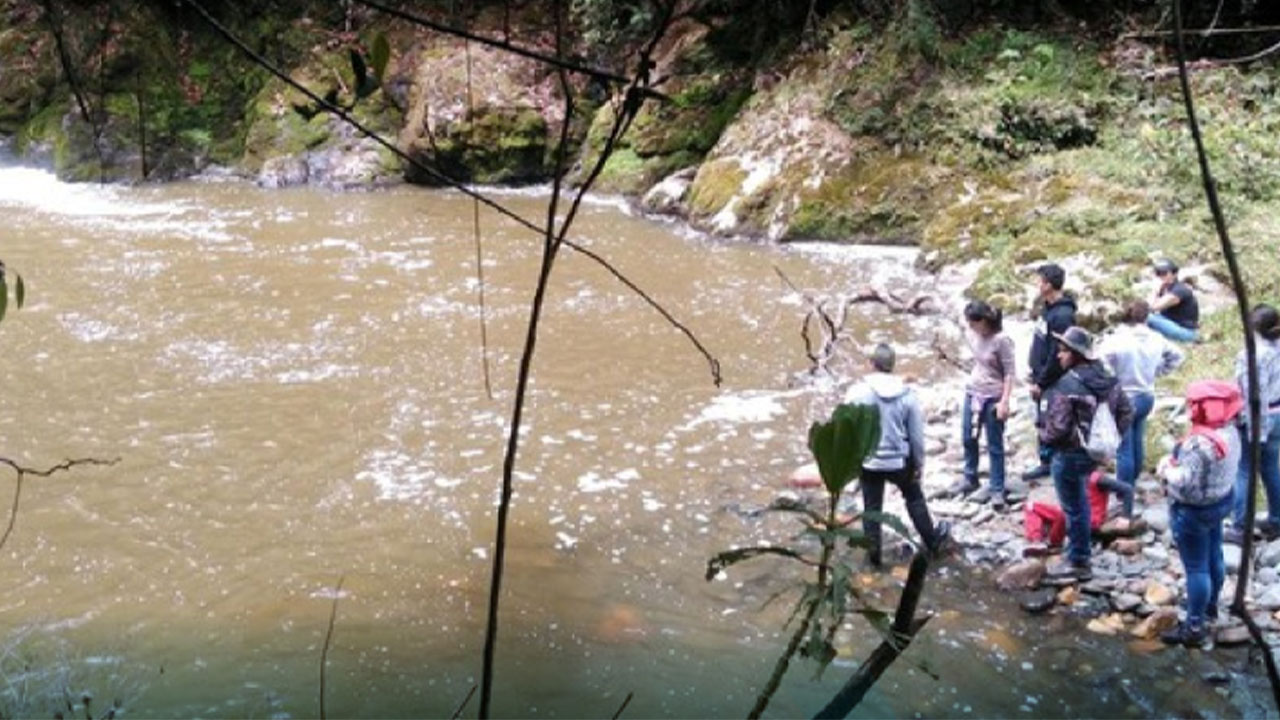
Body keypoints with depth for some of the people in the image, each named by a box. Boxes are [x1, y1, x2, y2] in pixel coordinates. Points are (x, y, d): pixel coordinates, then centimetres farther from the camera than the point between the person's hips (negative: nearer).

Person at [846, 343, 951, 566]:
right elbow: (917, 435, -2)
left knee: (872, 507, 13)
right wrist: (919, 463, 11)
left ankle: (873, 553, 22)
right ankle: (932, 541, 38)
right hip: (899, 460, 1)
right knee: (915, 499, 23)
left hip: (868, 461, -1)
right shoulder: (907, 395, -9)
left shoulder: (858, 392, -15)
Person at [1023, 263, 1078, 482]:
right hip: (1042, 376, 9)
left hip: (1054, 381, -9)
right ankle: (1046, 462, 28)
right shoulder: (1047, 307, 7)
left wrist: (1041, 382, -17)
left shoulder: (1063, 315, -23)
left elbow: (1057, 354, -23)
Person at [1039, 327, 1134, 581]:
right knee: (1078, 503, 24)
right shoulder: (1107, 378, 2)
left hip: (1070, 454, -9)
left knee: (1074, 507, 6)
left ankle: (1078, 562, 19)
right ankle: (1077, 551, 37)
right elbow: (1126, 412, 9)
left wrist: (1044, 436, -5)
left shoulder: (1067, 385, -24)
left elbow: (1058, 427, -25)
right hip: (1094, 451, 9)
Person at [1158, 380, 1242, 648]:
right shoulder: (1229, 432, -3)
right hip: (1220, 500, 9)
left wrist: (1167, 468, -13)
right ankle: (1210, 607, 43)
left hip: (1194, 510, -9)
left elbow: (1185, 483, -31)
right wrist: (1179, 463, 4)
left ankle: (1194, 628, 10)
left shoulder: (1199, 443, -33)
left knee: (1196, 568, 1)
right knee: (1213, 557, 24)